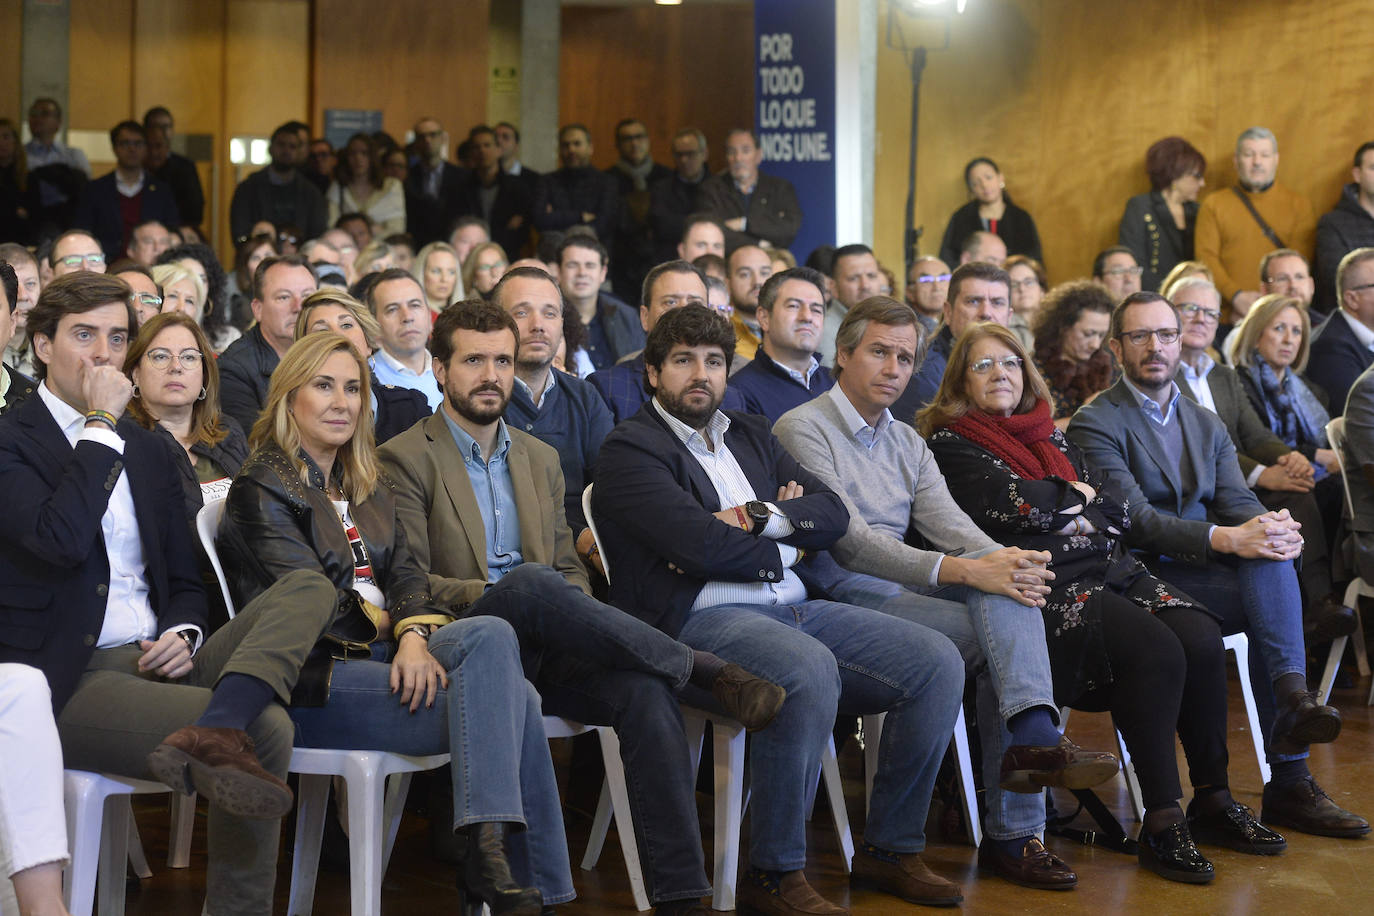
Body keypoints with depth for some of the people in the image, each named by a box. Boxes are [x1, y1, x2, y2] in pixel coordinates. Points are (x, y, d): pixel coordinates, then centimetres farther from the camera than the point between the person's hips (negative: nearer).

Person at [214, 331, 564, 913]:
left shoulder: (367, 487, 21)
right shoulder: (262, 489, -1)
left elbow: (404, 574, 8)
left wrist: (414, 635, -12)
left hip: (382, 651, 7)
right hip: (315, 680, -7)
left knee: (491, 634, -25)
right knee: (511, 697, -23)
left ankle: (486, 848, -29)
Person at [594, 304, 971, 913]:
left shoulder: (751, 435, 24)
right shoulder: (630, 448, 1)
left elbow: (832, 514, 13)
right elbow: (698, 543, -14)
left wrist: (760, 516, -5)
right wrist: (783, 546, 2)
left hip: (795, 608, 8)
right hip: (701, 618, -8)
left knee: (938, 661, -9)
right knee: (811, 668, -38)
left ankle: (890, 848, 1)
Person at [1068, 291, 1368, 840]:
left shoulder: (1207, 426, 22)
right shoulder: (1094, 424, -1)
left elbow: (1236, 502, 8)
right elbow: (1134, 520, -14)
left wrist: (1273, 526, -18)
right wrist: (1225, 539, -27)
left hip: (1204, 575, 5)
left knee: (1270, 555, -27)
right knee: (1271, 606, -29)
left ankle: (1293, 698, -36)